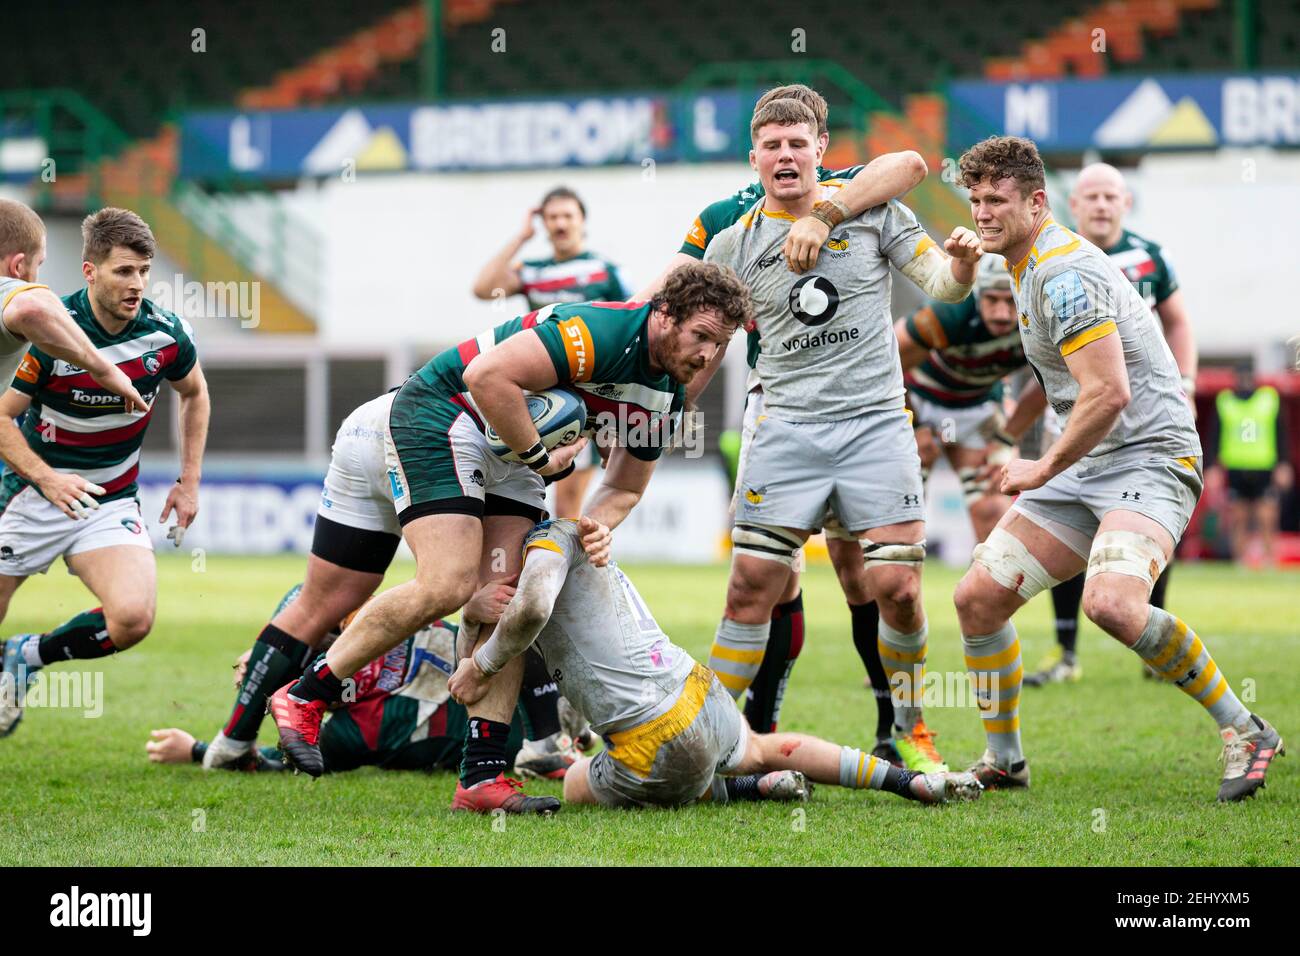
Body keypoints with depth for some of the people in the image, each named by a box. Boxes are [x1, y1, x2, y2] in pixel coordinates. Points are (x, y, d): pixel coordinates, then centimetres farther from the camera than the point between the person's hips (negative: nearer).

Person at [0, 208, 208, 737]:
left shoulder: (166, 333, -9)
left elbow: (195, 394, 13)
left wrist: (189, 481, 9)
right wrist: (47, 478, -25)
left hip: (112, 501, 2)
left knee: (132, 619, -21)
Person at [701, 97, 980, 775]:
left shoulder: (869, 210, 4)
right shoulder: (733, 246, 6)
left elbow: (941, 283, 6)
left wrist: (961, 260, -16)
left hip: (876, 421, -1)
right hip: (787, 430, 1)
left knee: (896, 586, -8)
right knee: (751, 586, -6)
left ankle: (909, 730, 11)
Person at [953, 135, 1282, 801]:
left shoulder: (1064, 273, -17)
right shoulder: (1029, 269, 16)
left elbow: (1109, 394, -24)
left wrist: (1044, 470, -12)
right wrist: (1051, 472, 26)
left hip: (1149, 456, -10)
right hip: (1085, 469, 10)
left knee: (1112, 603, -32)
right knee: (978, 595, 1)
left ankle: (1244, 731, -16)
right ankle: (1003, 759, 15)